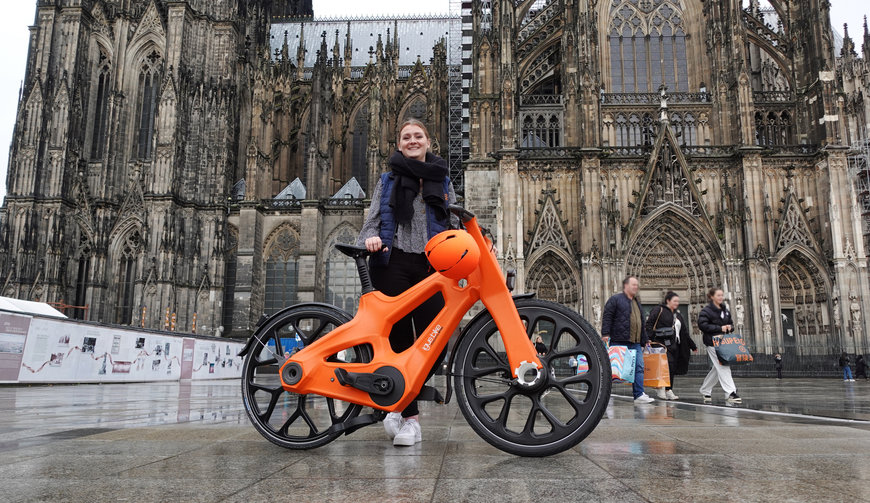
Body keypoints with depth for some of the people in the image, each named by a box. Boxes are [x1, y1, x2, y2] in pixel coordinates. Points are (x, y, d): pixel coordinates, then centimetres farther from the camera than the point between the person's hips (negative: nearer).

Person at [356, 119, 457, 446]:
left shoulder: (443, 181, 19)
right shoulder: (388, 180, 16)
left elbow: (453, 224, 18)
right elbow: (373, 218, 11)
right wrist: (370, 238, -12)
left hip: (432, 265, 1)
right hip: (394, 263, -1)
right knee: (399, 339, -5)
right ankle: (410, 419, 2)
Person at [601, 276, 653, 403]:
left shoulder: (637, 302, 25)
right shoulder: (615, 299, 1)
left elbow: (641, 323, 29)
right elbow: (607, 317, -8)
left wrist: (644, 340, 24)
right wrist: (605, 334, -18)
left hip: (635, 343, 7)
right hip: (619, 341, -7)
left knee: (639, 367, -2)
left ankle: (639, 395, 0)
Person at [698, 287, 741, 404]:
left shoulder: (725, 310, 14)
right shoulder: (706, 310, -8)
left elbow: (731, 323, 24)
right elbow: (702, 325, -18)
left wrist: (729, 327, -1)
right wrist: (720, 328, -20)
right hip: (712, 342, -8)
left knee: (717, 368, 12)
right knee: (723, 367, -13)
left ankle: (705, 390, 27)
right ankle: (730, 393, -14)